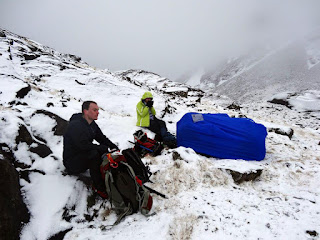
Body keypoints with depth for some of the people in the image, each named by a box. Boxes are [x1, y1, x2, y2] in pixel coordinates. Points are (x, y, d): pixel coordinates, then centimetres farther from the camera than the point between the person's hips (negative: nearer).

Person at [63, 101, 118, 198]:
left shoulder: (92, 124, 4)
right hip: (72, 161, -9)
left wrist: (115, 148, -9)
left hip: (85, 155, 9)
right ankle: (98, 187, -23)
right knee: (94, 154, -34)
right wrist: (107, 149, -29)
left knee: (108, 148, -7)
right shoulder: (75, 126, -25)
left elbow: (102, 138, 6)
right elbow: (85, 146, -33)